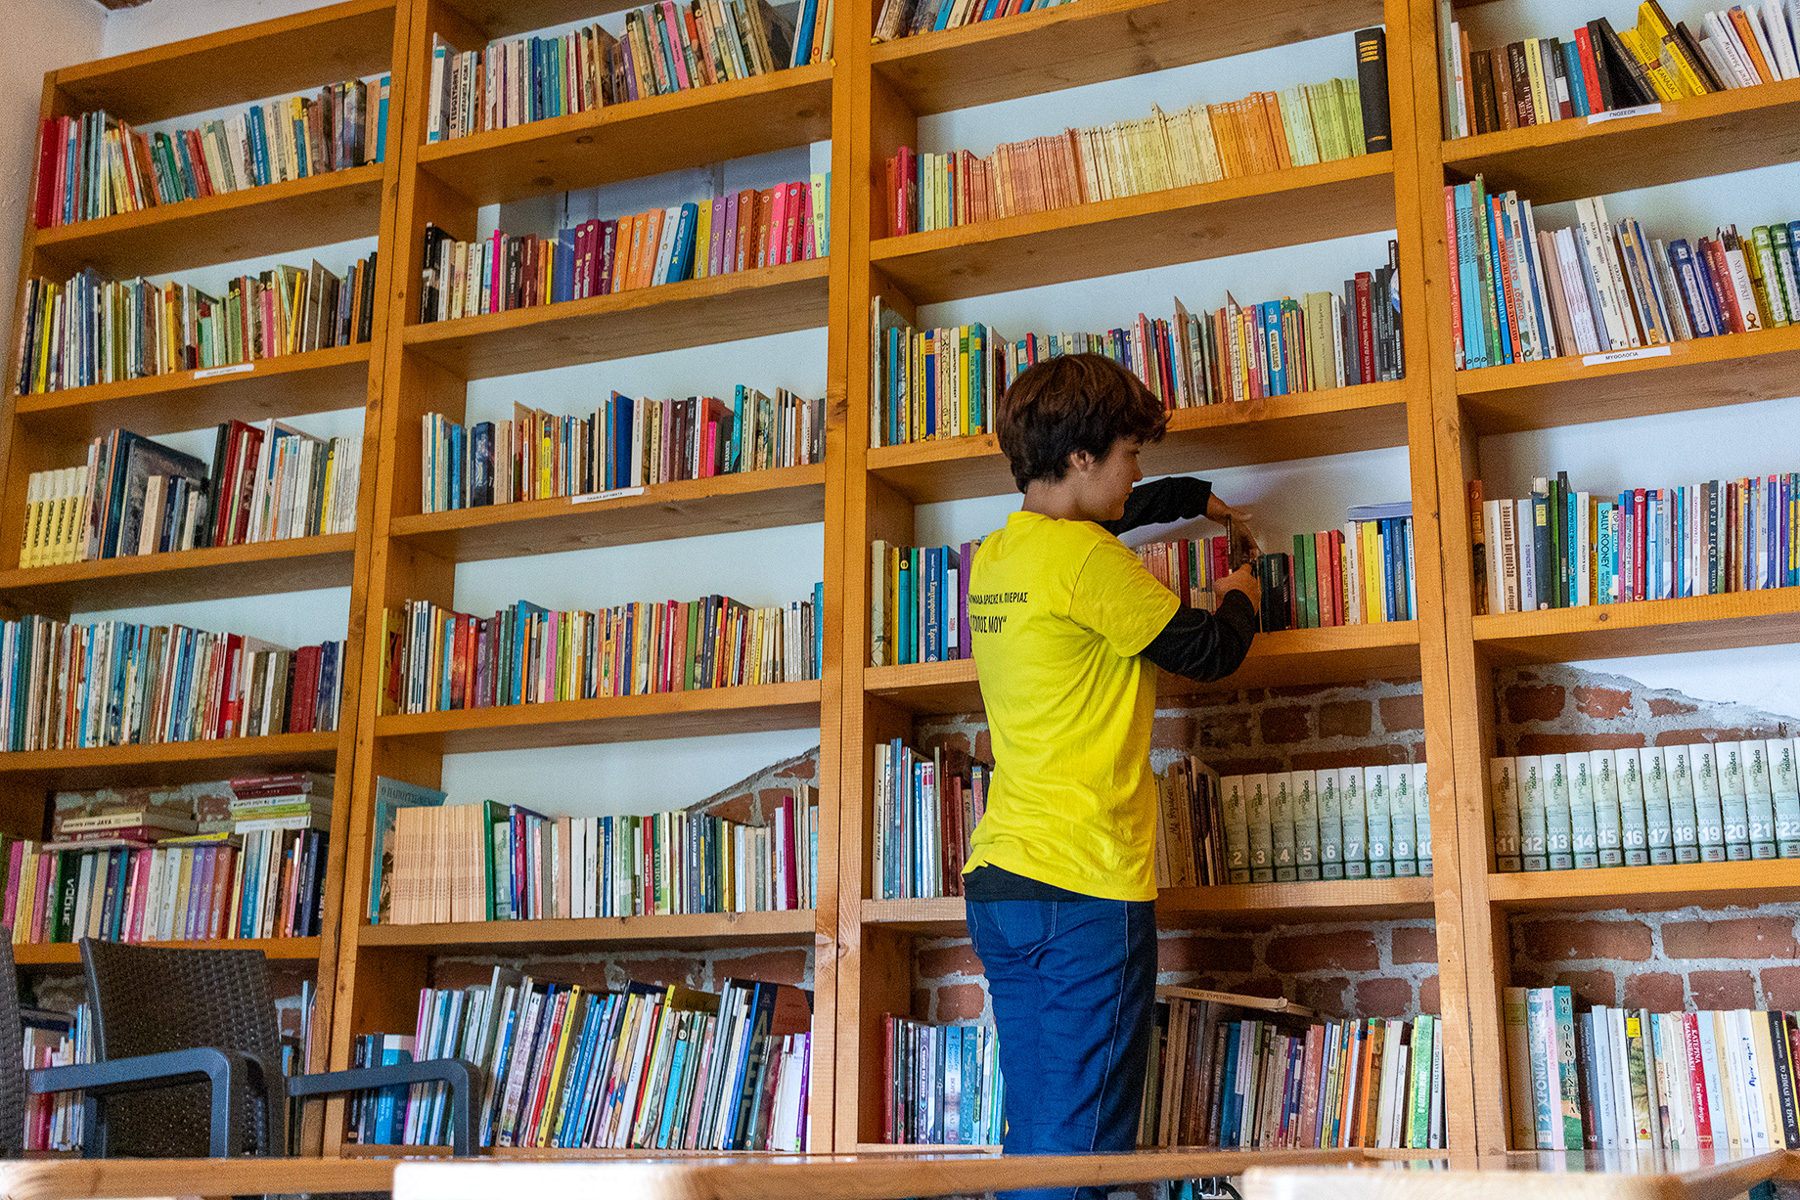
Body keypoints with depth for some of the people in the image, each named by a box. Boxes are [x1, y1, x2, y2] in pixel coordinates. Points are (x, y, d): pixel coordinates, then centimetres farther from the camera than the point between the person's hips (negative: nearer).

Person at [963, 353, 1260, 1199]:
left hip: (998, 883, 9)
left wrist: (1194, 497, 46)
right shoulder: (1086, 557, -13)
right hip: (1085, 887, -9)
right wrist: (1240, 598, 18)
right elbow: (1209, 652, -3)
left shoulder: (997, 555, 14)